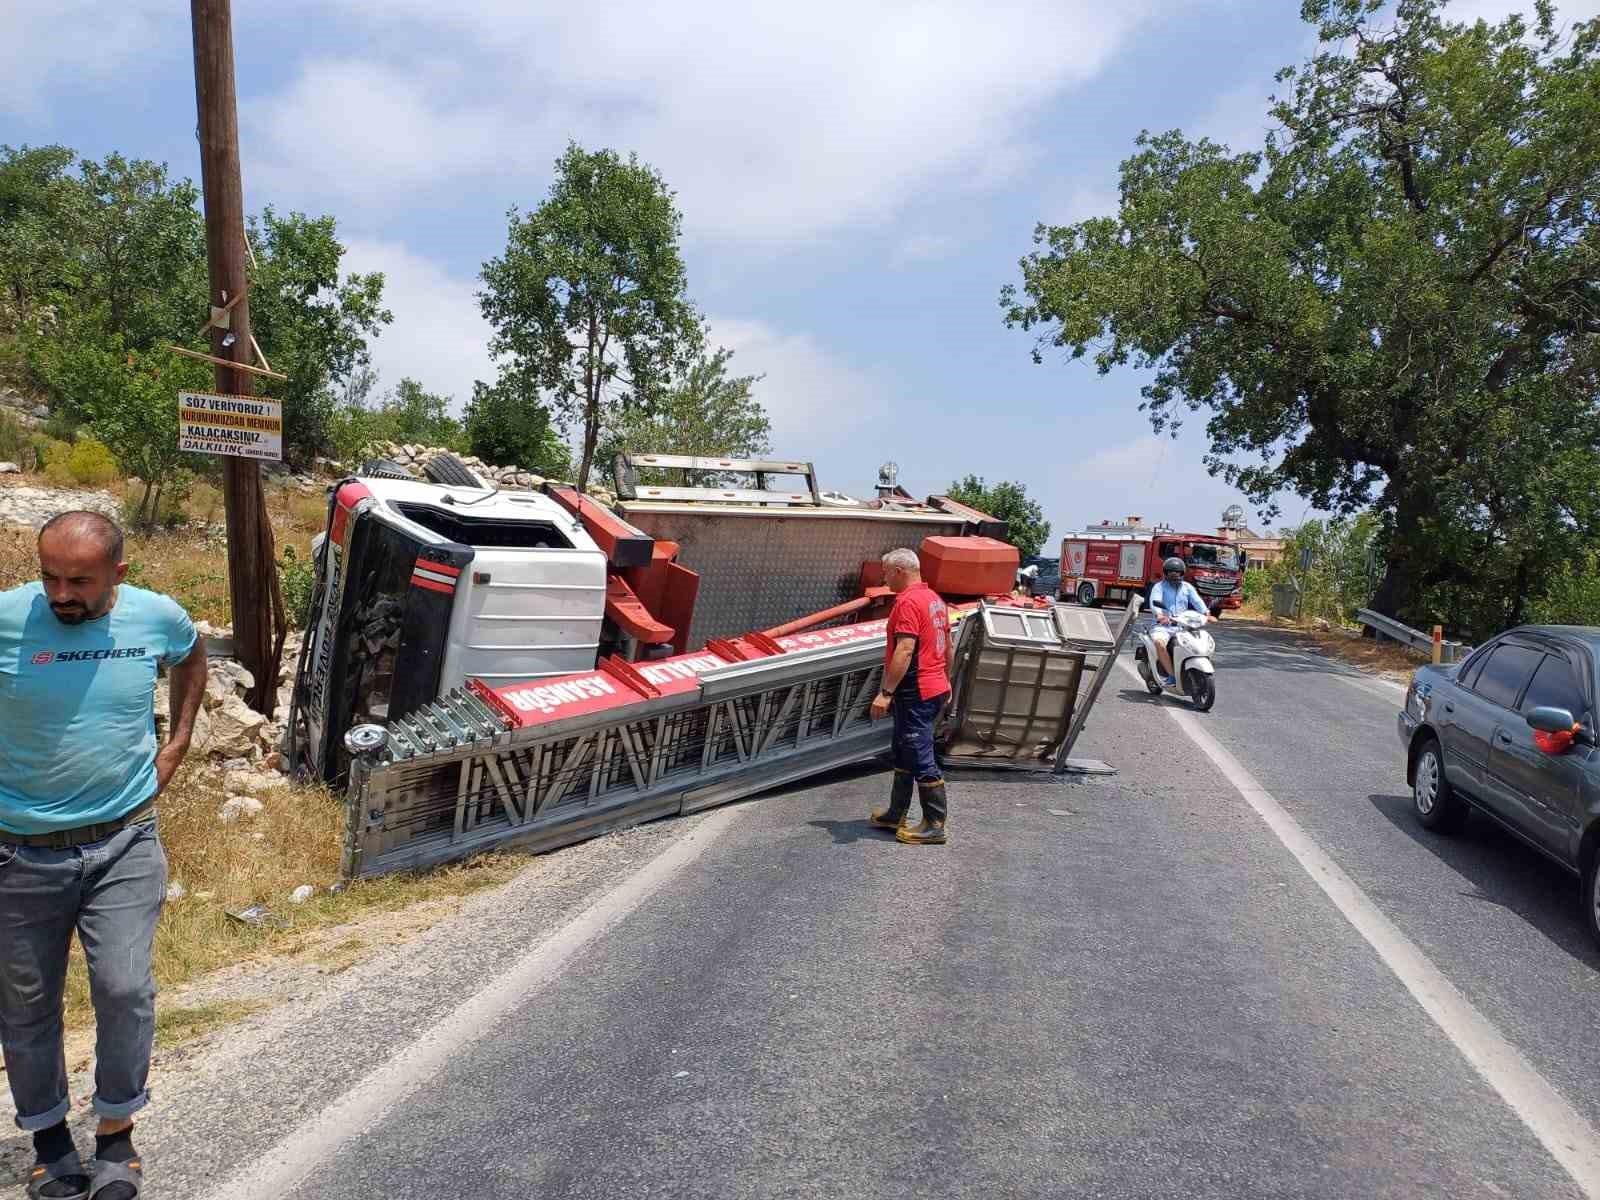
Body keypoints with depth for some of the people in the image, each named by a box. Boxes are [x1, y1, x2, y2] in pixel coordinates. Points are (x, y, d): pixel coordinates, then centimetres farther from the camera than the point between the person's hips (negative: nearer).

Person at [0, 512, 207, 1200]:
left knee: (124, 990, -6)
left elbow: (192, 659, 18)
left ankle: (116, 1133, 16)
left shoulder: (158, 617, -7)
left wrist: (178, 743, 10)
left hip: (125, 843, 0)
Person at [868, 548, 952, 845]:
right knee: (903, 754, 19)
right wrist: (945, 681, 31)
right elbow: (947, 644, 21)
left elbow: (905, 650, -26)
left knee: (920, 758, -3)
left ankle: (935, 825, 3)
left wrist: (886, 692, -25)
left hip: (915, 694, -10)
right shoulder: (934, 598, 13)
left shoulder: (908, 601, -18)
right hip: (936, 688, 10)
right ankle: (896, 814, 28)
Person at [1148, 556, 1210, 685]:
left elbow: (1197, 601, 0)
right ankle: (1171, 674, -27)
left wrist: (1206, 612, -21)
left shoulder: (1187, 587, 16)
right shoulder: (1159, 587, 5)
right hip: (1163, 626, -3)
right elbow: (1154, 602, -15)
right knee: (1159, 643, -34)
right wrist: (1159, 615, -37)